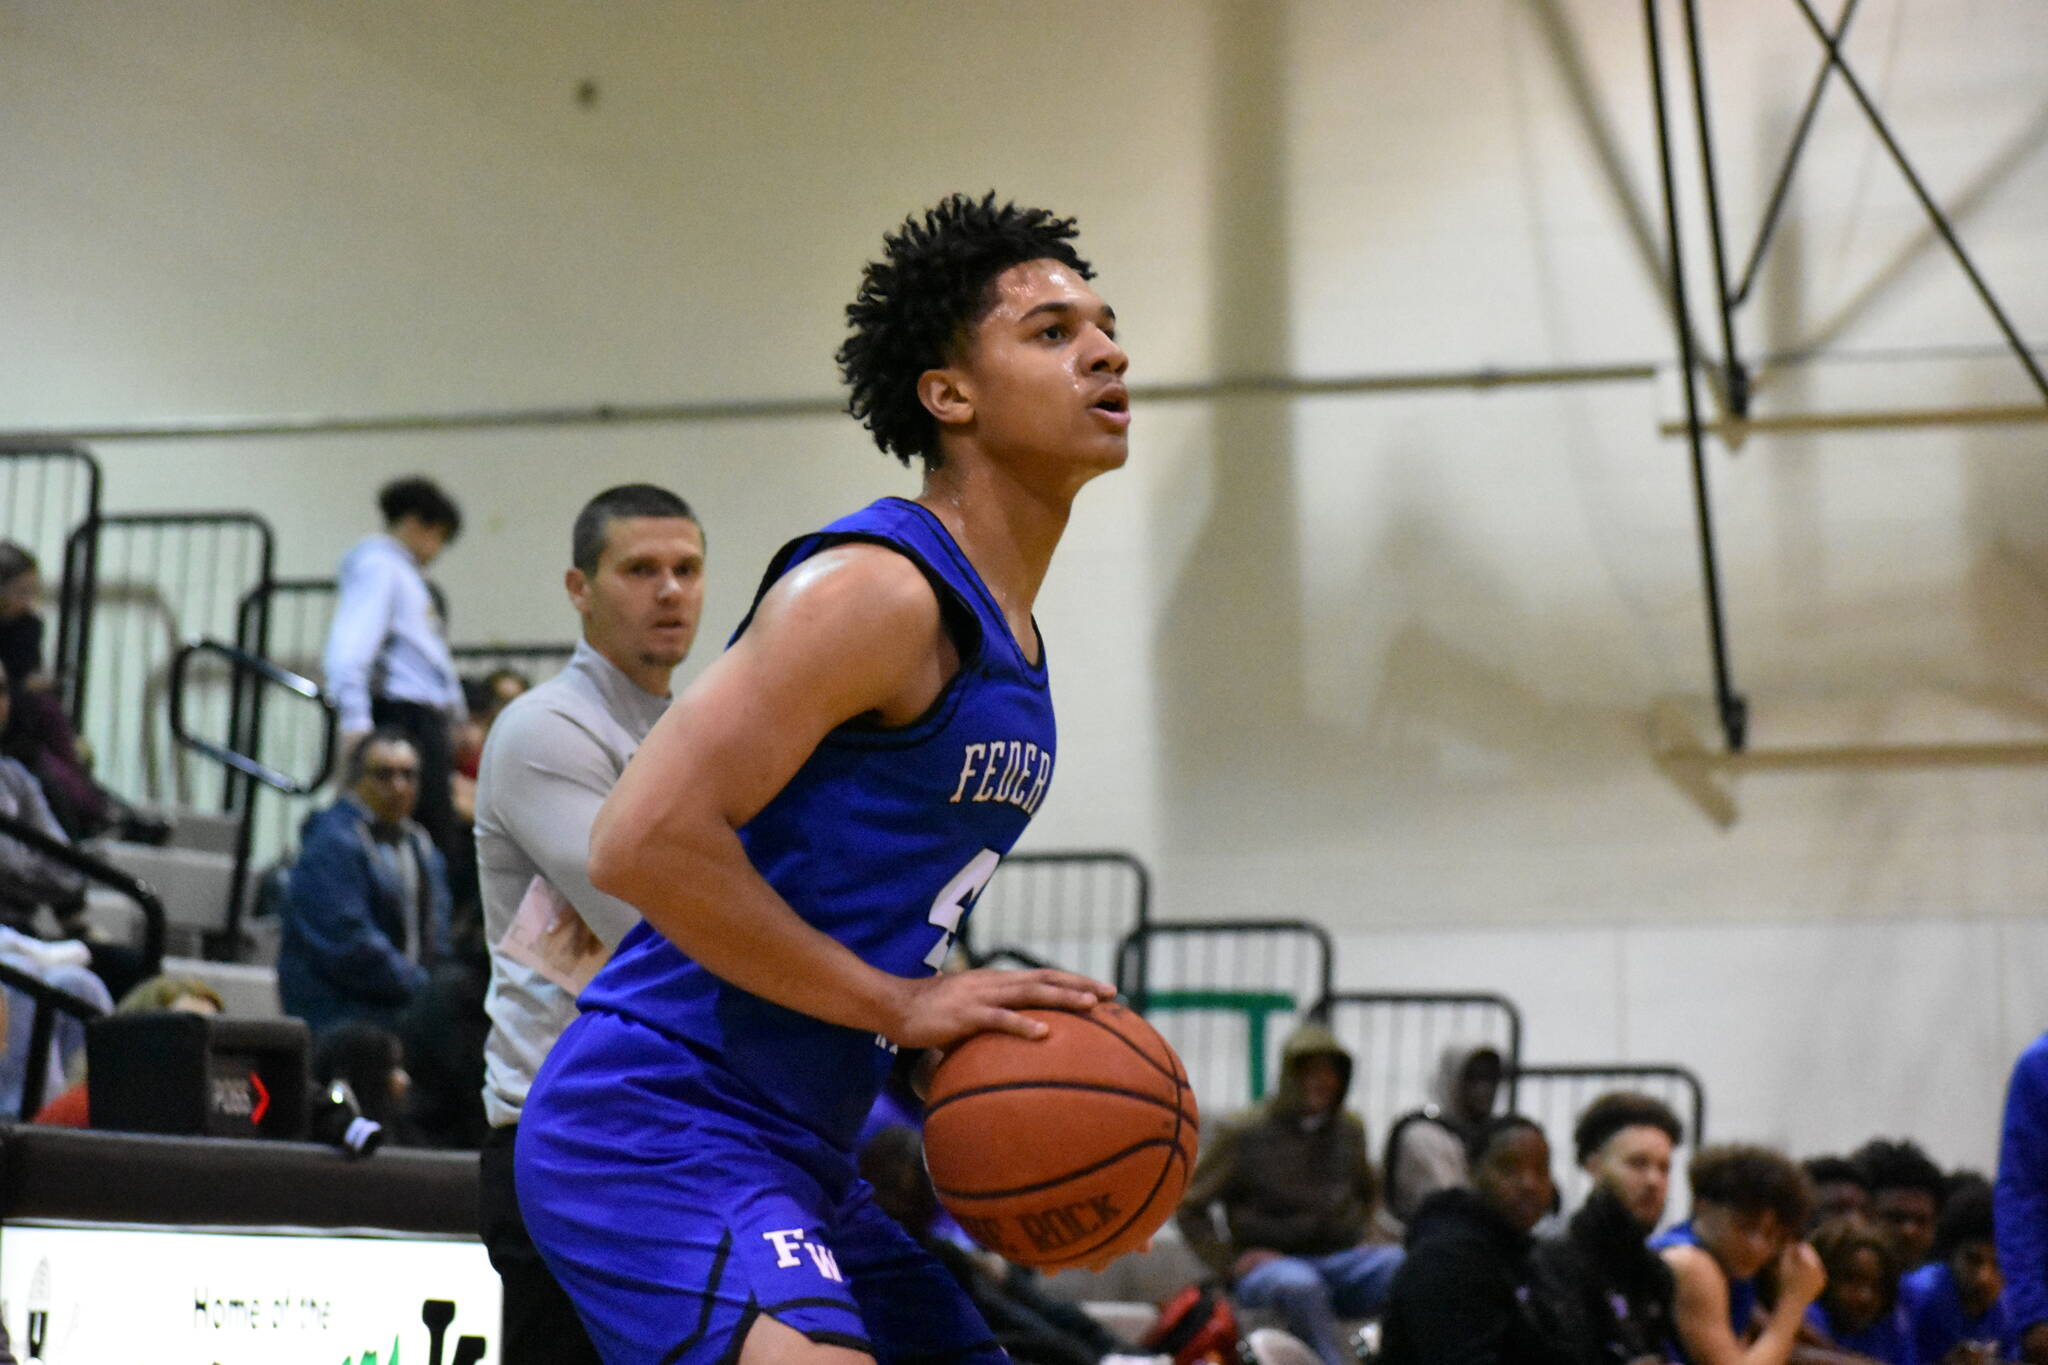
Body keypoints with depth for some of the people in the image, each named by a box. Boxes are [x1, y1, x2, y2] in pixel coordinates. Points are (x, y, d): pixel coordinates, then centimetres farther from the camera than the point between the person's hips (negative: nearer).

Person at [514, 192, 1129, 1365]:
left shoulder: (1013, 641, 15)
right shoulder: (877, 590, -15)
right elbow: (643, 839, -23)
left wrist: (989, 1032, 8)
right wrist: (898, 1003, -20)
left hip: (802, 1156, 10)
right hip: (657, 1130, -10)